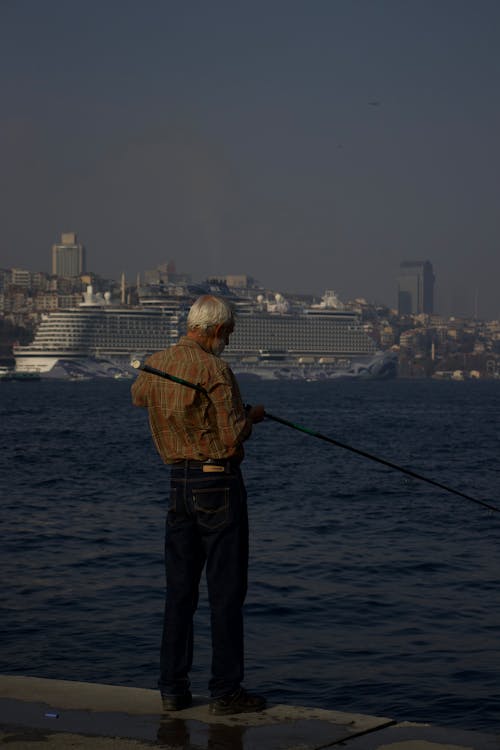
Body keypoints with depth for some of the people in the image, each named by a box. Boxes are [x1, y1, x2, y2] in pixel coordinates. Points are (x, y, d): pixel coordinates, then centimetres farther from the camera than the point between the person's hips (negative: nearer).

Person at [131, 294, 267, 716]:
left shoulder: (154, 365, 7)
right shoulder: (215, 370, -15)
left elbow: (138, 396, 31)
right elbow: (233, 439, -17)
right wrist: (251, 417, 2)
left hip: (178, 482, 7)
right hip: (218, 482, -7)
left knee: (179, 589, 11)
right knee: (226, 589, -2)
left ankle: (173, 688, 13)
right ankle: (226, 691, 0)